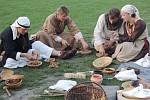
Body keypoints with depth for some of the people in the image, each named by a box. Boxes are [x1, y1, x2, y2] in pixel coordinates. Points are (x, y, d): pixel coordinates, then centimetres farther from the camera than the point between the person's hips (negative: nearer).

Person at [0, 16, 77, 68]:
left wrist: (33, 51, -28)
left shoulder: (24, 32, -7)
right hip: (7, 56, -7)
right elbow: (9, 52, -33)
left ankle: (60, 54, -14)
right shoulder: (7, 34, -29)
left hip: (19, 52, 7)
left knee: (37, 44, -5)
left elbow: (27, 47, -7)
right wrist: (25, 55, -40)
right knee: (11, 61, -42)